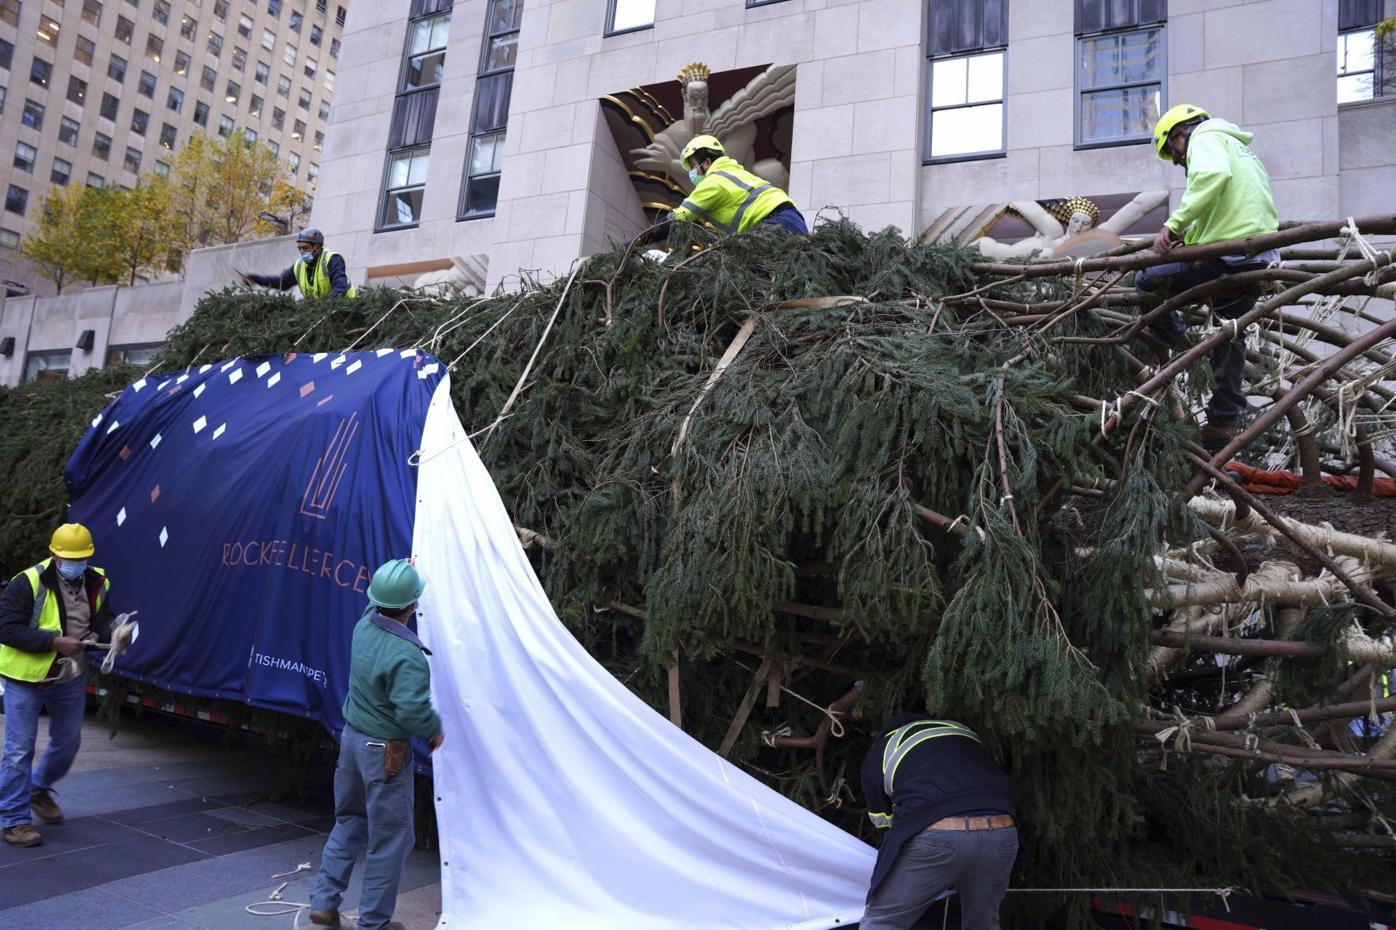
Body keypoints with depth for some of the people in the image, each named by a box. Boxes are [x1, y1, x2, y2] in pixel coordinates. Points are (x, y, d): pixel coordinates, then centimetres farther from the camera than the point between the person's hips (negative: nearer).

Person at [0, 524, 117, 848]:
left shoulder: (97, 583, -2)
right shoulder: (27, 583, -19)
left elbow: (103, 623, 5)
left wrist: (113, 632, -19)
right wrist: (54, 642, -28)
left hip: (70, 677, 6)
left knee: (68, 741, 17)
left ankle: (39, 790, 43)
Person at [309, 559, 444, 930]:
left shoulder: (364, 625, -6)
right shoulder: (407, 655, -28)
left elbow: (377, 606, 18)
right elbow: (412, 709, -32)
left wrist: (401, 572, 27)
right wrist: (434, 730, -12)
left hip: (352, 736, 8)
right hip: (385, 752, -8)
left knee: (349, 820, 26)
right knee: (389, 839, 8)